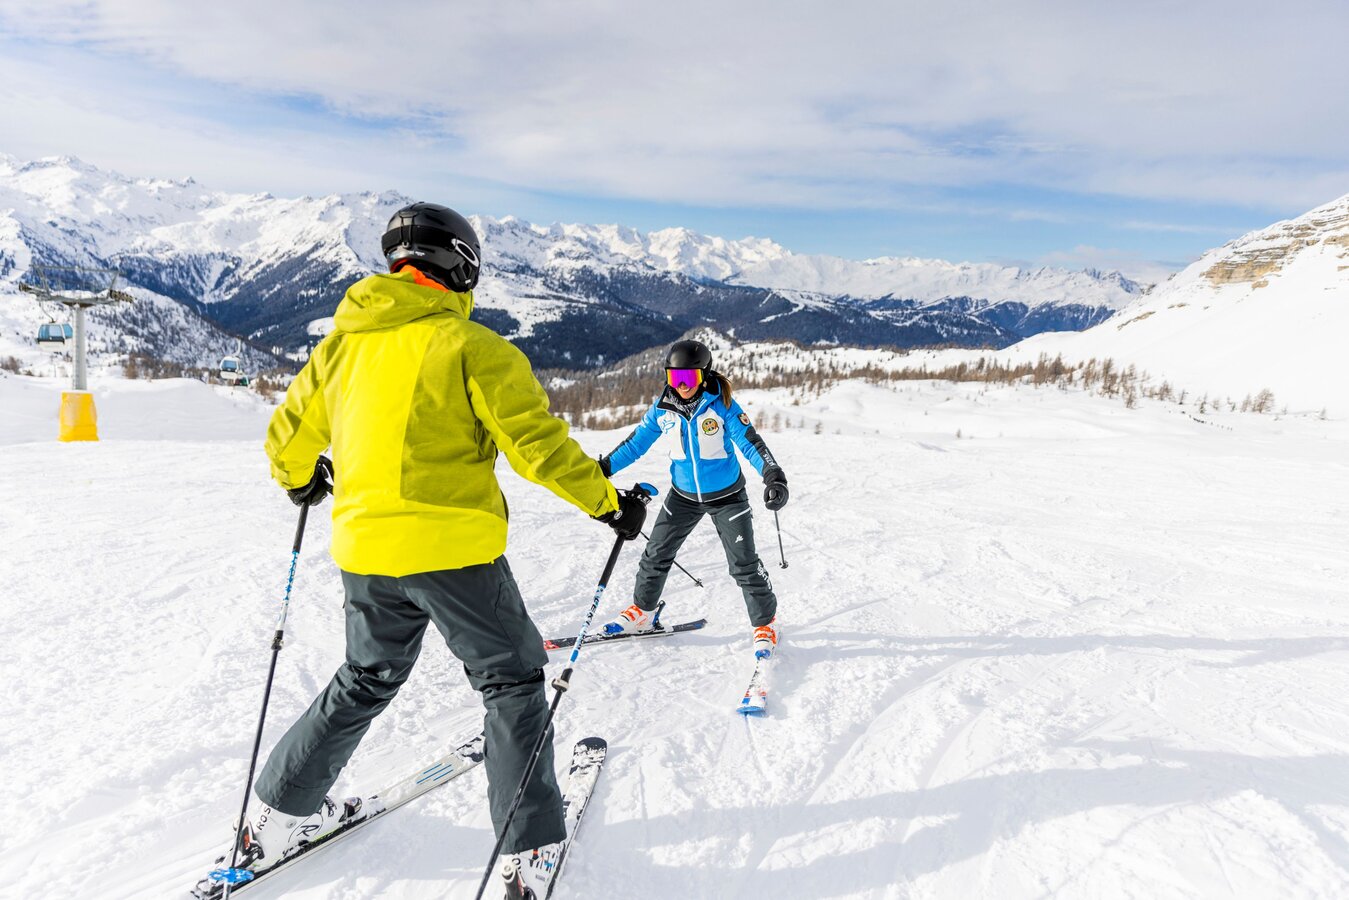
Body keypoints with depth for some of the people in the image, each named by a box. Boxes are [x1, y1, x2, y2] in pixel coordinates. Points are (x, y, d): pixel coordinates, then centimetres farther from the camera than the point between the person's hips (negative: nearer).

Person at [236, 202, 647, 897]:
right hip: (453, 549, -6)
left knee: (366, 681, 27)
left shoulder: (341, 343, 9)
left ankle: (282, 813, 38)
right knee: (511, 682, 11)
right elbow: (539, 445, -14)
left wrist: (300, 481, 38)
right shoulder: (471, 346, -10)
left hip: (363, 551, 6)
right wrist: (608, 503, -3)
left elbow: (286, 436, 17)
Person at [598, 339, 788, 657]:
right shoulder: (661, 409, -9)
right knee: (656, 553, 9)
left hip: (726, 495, -3)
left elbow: (750, 442, -20)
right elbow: (635, 443, 0)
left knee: (743, 563, -2)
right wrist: (604, 468, -5)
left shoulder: (721, 404, -18)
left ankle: (766, 623, 18)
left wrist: (773, 475, -33)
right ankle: (642, 612, 31)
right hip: (684, 495, 4)